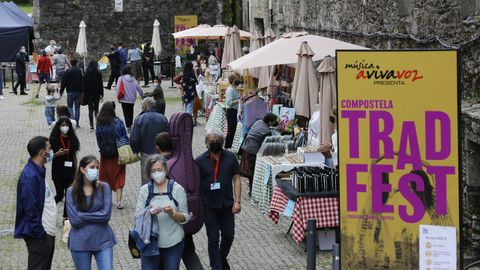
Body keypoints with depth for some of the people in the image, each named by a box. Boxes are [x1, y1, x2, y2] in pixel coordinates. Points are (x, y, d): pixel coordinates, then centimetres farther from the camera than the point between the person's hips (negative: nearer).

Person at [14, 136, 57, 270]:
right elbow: (31, 208, -23)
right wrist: (39, 233, -21)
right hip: (39, 236, -10)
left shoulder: (39, 171, 11)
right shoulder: (30, 176, -21)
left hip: (47, 232, 10)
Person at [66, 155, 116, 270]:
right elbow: (74, 220, -10)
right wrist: (96, 217, -9)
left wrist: (83, 216, -10)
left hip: (103, 240, 0)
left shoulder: (104, 188, -2)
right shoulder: (72, 191, -3)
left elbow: (106, 215, -11)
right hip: (81, 242, 0)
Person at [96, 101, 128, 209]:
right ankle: (119, 200, -2)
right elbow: (125, 138, -6)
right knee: (119, 177, 6)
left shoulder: (99, 124, -10)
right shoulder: (119, 122, -13)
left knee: (106, 177, 15)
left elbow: (98, 140, -2)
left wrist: (103, 150, 12)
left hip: (105, 155, 1)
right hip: (118, 154, -1)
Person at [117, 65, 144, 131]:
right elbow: (138, 88, 2)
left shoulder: (121, 78, -7)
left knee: (126, 113, -1)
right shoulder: (133, 79, 1)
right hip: (132, 99, 3)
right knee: (131, 112, 16)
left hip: (124, 99, -3)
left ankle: (128, 126, -9)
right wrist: (142, 95, 16)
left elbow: (118, 88, -11)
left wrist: (118, 97, -1)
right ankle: (130, 125, 20)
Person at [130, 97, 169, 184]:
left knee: (146, 179, 6)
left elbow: (134, 139, -12)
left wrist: (136, 151, 5)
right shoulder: (162, 118, -2)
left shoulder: (139, 119, -11)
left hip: (146, 154, -3)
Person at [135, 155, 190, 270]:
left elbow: (185, 217, 1)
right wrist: (149, 214, -19)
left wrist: (172, 213, -18)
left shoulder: (177, 189, 1)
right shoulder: (145, 190, 4)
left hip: (173, 243, 0)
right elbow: (137, 216, 1)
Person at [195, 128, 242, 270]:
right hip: (209, 206, -2)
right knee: (213, 239, 3)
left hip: (227, 204, 2)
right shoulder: (200, 161, -3)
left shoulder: (230, 157, 1)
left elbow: (236, 179, 2)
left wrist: (237, 201, -6)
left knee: (228, 235, 10)